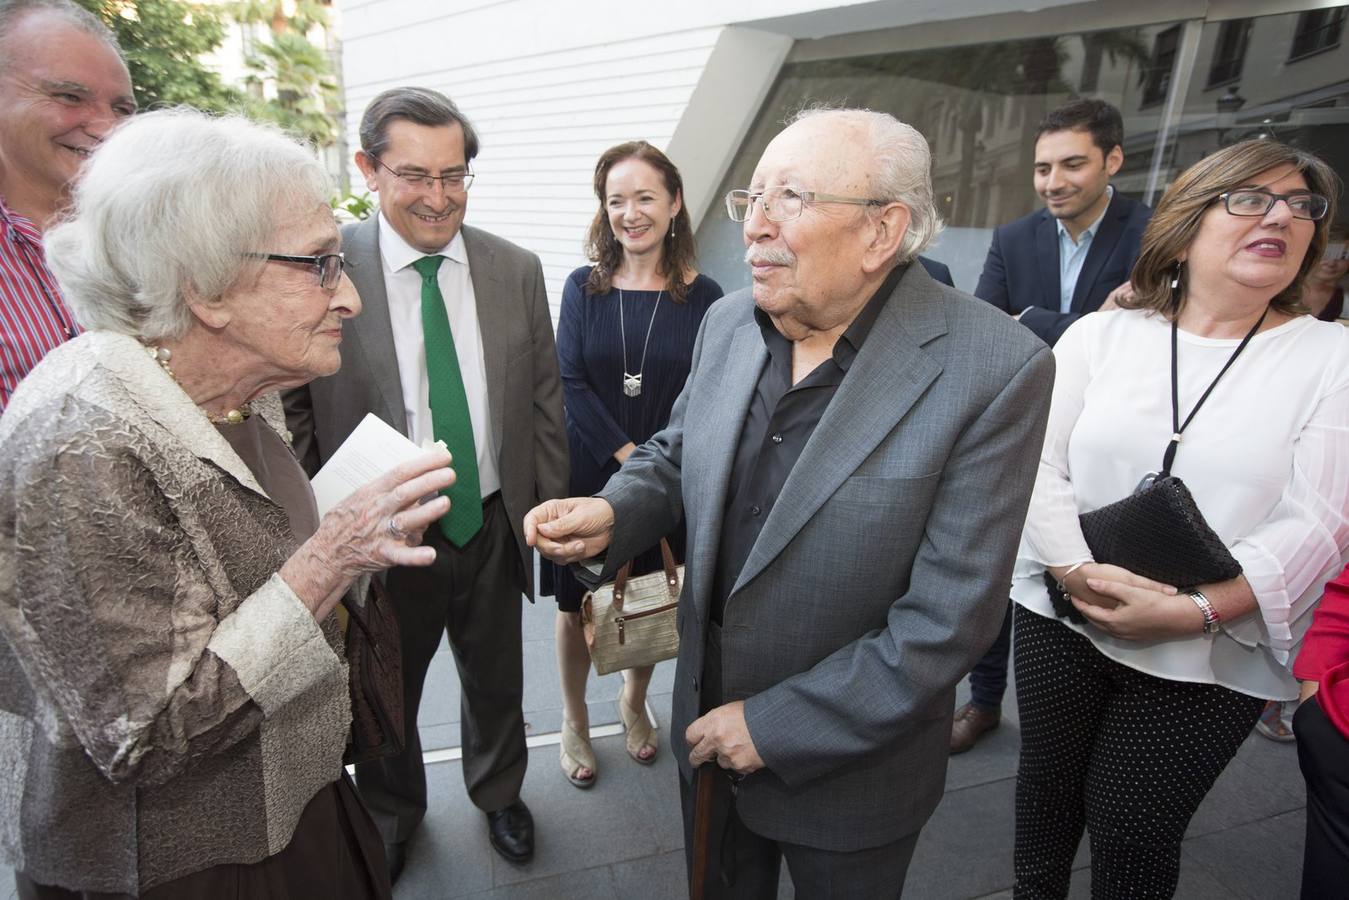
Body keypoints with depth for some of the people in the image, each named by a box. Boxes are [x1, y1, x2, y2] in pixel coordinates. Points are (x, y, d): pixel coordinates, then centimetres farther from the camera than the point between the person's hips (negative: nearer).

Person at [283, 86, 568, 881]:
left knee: (497, 683, 23)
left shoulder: (517, 270, -4)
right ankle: (392, 816, 53)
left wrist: (550, 510, 1)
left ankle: (500, 792, 54)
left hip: (494, 527, 2)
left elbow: (544, 402, 2)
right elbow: (297, 420, -7)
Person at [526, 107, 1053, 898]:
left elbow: (949, 617, -24)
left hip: (845, 770, -4)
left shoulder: (996, 371, -24)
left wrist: (775, 724, -19)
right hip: (709, 724, 5)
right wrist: (612, 513, -14)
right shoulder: (729, 322, -6)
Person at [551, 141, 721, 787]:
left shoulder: (703, 296, -4)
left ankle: (634, 703, 44)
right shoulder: (583, 287, -2)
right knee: (579, 604, 12)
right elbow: (570, 383, -8)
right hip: (588, 474, 0)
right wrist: (629, 457, -17)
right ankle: (574, 719, 37)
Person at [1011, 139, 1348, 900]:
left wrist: (1192, 611, -21)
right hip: (1060, 619, 2)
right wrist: (1077, 569, -18)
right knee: (1048, 791, 18)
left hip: (1206, 658, -1)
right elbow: (1038, 465, -4)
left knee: (1134, 836, 9)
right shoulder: (1100, 334, 1)